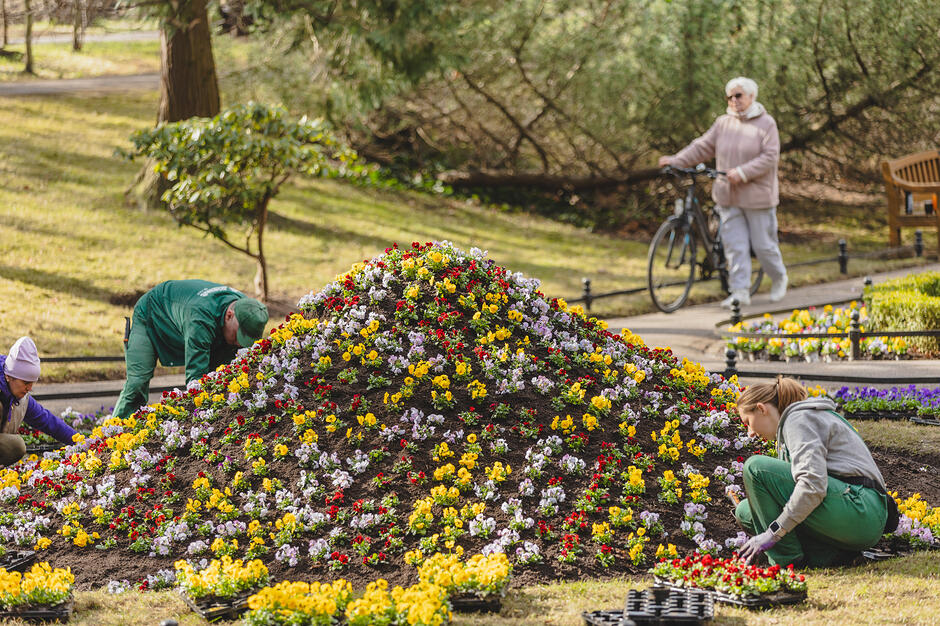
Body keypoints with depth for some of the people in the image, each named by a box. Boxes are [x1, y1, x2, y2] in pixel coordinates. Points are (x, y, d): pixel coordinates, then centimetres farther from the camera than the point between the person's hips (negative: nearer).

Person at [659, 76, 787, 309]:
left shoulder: (766, 124, -5)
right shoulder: (723, 124, 8)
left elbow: (770, 157, -14)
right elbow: (702, 147, 6)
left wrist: (742, 173, -25)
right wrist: (676, 160, -8)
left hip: (758, 195, -4)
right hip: (728, 196, 4)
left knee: (763, 244, 4)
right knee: (734, 245, 0)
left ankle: (779, 278, 30)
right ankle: (740, 292, 2)